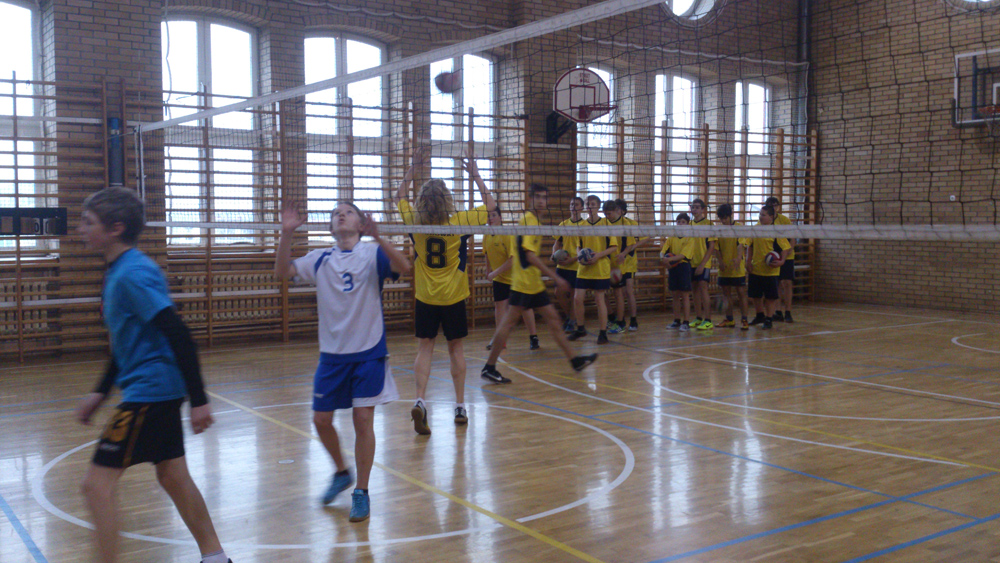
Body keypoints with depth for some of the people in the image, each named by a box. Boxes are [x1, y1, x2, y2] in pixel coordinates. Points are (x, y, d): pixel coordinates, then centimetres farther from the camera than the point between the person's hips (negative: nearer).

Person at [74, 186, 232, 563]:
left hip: (148, 392, -10)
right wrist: (100, 392, 23)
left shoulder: (133, 274, -18)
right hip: (160, 391, 10)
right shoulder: (118, 271, 13)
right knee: (173, 477, 17)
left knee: (97, 483, -6)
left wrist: (199, 399, -23)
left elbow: (178, 335, -23)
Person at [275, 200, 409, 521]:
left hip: (368, 352, -3)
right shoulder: (320, 260, 5)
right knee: (321, 420, 7)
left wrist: (377, 237, -36)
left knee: (363, 420, -2)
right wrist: (286, 234, -18)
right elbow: (283, 272, -4)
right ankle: (341, 473, 33)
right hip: (331, 353, 3)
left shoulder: (373, 254, -4)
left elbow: (403, 267, -22)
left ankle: (361, 492, 13)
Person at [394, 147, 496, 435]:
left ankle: (420, 401, -15)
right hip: (454, 298, -1)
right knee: (456, 349, 10)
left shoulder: (415, 222, -6)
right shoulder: (458, 222, -11)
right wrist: (475, 174, 4)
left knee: (425, 348, 3)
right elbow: (490, 205, 3)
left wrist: (412, 168, 15)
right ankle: (460, 406, 17)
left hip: (425, 298, 1)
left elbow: (400, 197, 14)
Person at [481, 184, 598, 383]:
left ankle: (574, 359, 17)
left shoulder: (533, 220, 15)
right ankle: (489, 368, -2)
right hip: (524, 283, -10)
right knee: (508, 322, -7)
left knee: (553, 319, 11)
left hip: (535, 284, 10)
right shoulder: (528, 220, -13)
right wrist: (555, 277, -20)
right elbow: (530, 256, -20)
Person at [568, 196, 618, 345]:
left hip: (601, 268, -3)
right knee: (577, 298, -1)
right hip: (584, 269, 4)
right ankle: (580, 329, 19)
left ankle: (603, 333, 10)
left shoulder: (605, 224, -3)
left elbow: (614, 247, -4)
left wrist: (599, 255, -18)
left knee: (599, 299, 0)